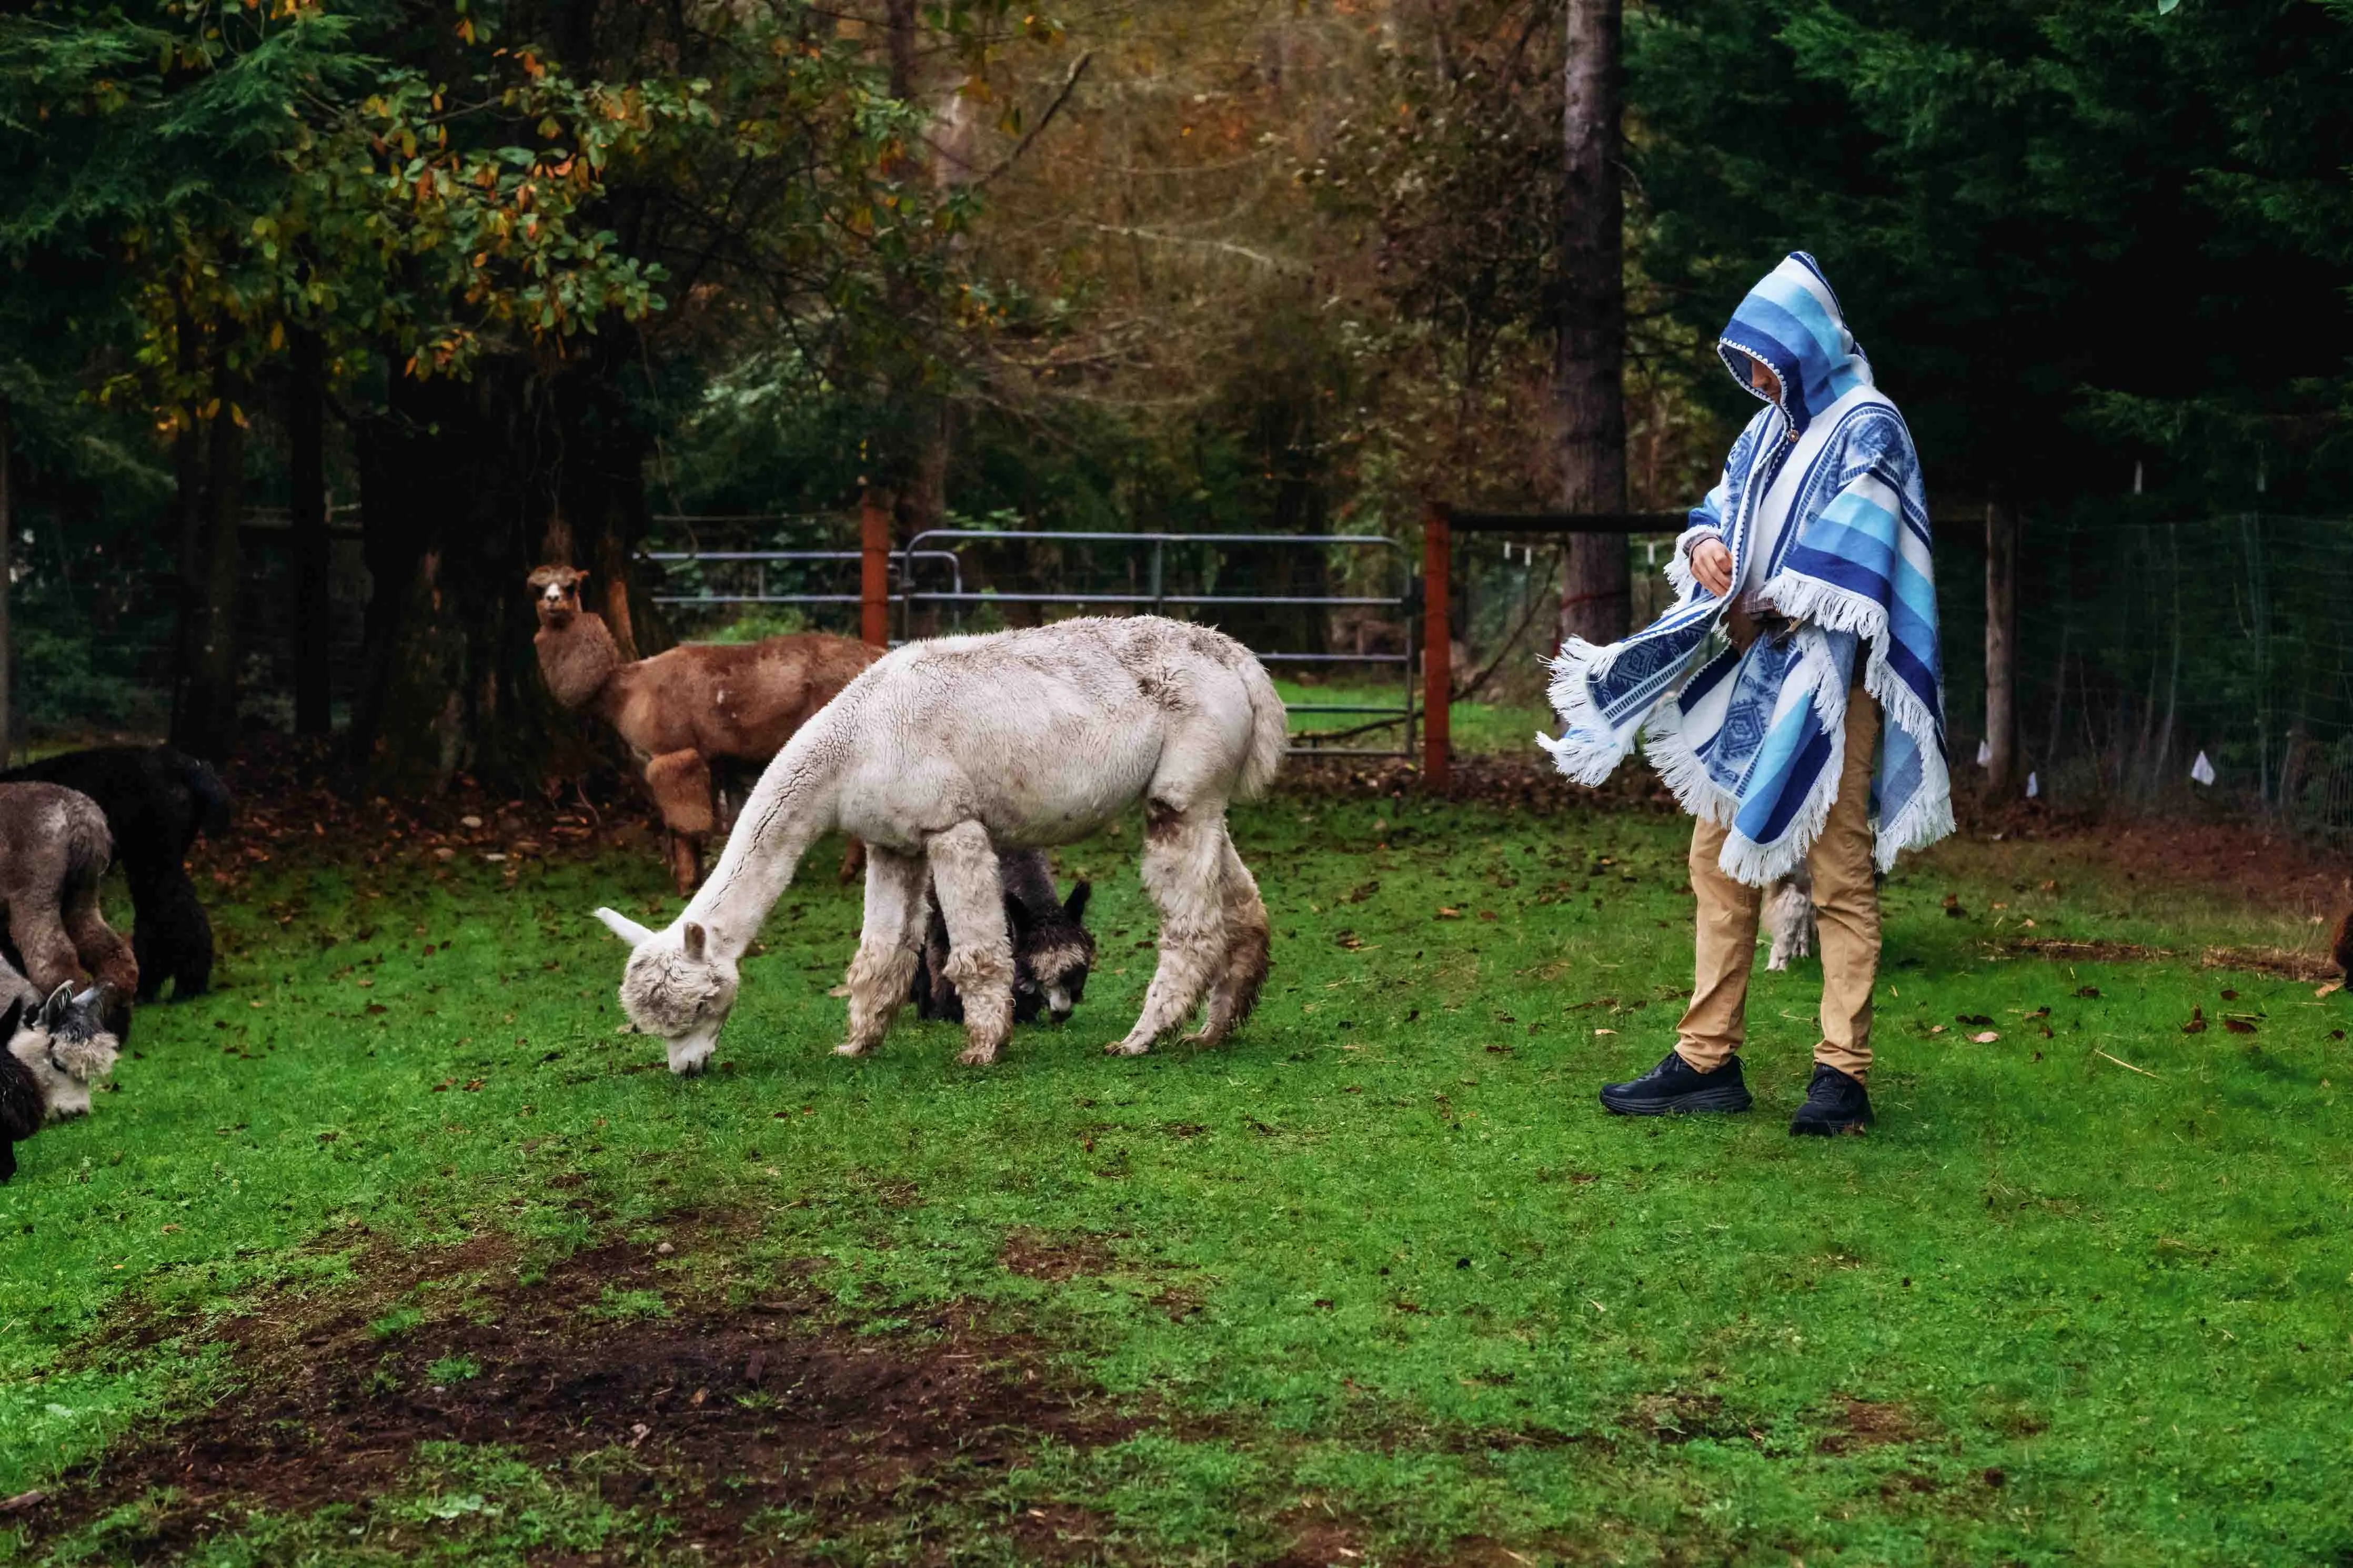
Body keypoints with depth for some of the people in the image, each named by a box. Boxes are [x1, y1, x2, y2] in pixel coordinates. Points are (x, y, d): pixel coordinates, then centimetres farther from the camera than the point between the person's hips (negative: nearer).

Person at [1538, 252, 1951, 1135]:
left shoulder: (1867, 428, -6)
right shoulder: (1768, 431, 18)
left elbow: (1843, 552, -14)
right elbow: (1723, 503, 17)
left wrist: (1767, 607, -11)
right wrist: (1707, 542, -5)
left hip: (1826, 681, -8)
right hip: (1746, 676, 8)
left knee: (1840, 876, -7)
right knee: (1721, 864, 7)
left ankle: (1843, 1074, -6)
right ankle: (1707, 1061, 11)